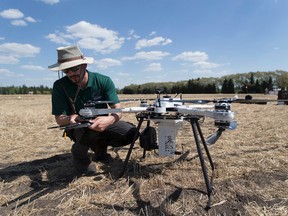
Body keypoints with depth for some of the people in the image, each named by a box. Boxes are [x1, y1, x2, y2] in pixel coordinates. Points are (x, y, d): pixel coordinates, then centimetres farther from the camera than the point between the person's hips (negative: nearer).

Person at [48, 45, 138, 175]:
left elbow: (118, 109, -22)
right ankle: (79, 154, -2)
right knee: (89, 128, -38)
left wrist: (110, 119, -46)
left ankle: (100, 147, 10)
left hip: (102, 122, 2)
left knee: (131, 133, -19)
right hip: (77, 127, -2)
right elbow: (59, 119, -16)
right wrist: (70, 119, -41)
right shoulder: (60, 86, -17)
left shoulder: (103, 81, -17)